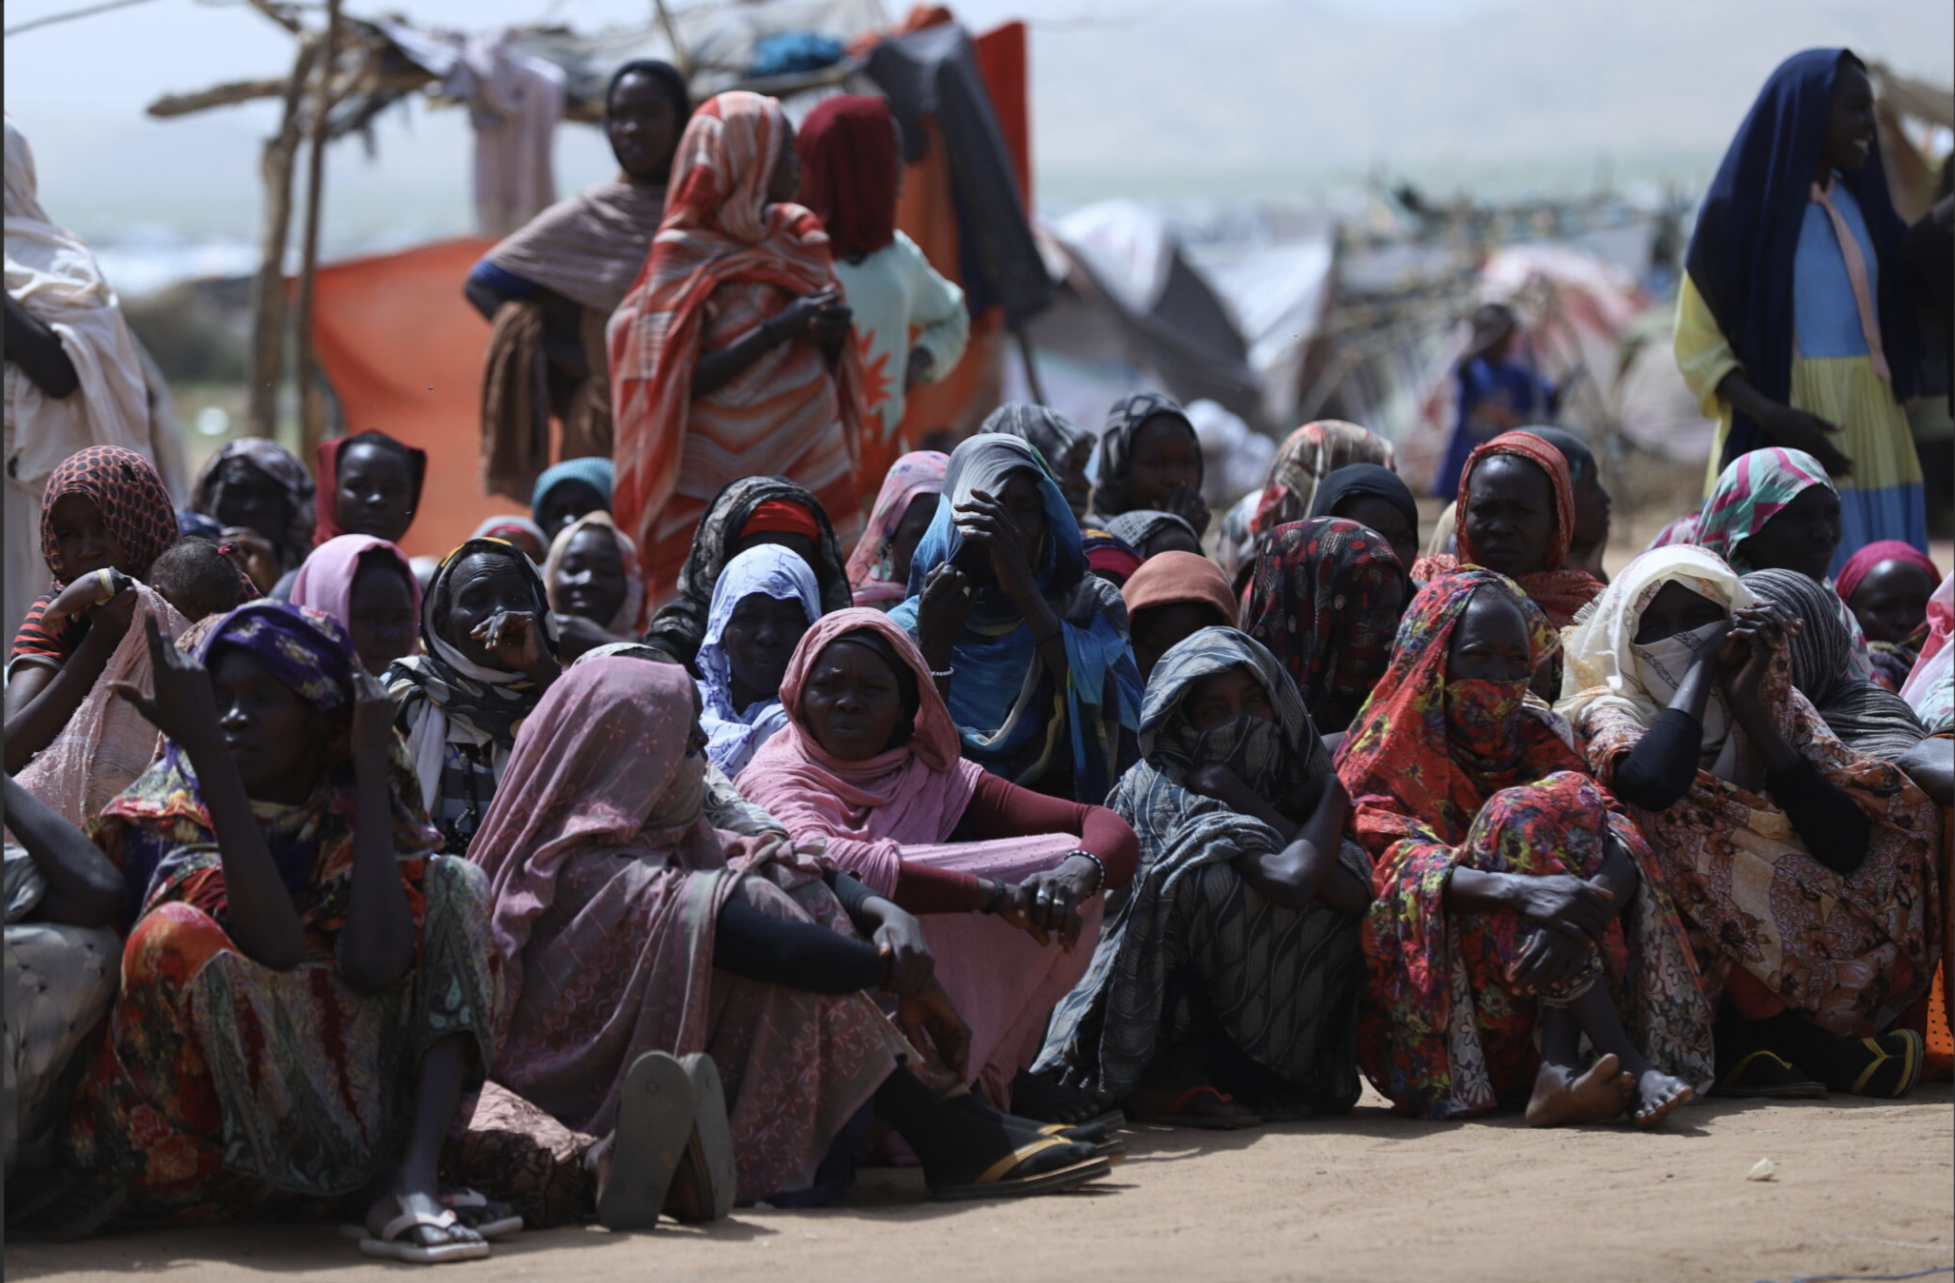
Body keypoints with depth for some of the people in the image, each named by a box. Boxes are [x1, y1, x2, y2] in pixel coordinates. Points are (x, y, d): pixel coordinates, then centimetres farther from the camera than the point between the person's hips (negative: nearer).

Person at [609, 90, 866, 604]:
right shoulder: (683, 257, -6)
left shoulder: (795, 235, 11)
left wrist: (830, 333, -7)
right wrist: (782, 329, -21)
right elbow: (678, 383, -14)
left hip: (810, 465, 5)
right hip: (720, 478, -5)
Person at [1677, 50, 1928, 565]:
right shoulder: (1739, 211, -3)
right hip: (1778, 444, -5)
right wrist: (1774, 417, -19)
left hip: (1870, 430, 5)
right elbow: (1698, 345, -5)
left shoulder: (1860, 205, 13)